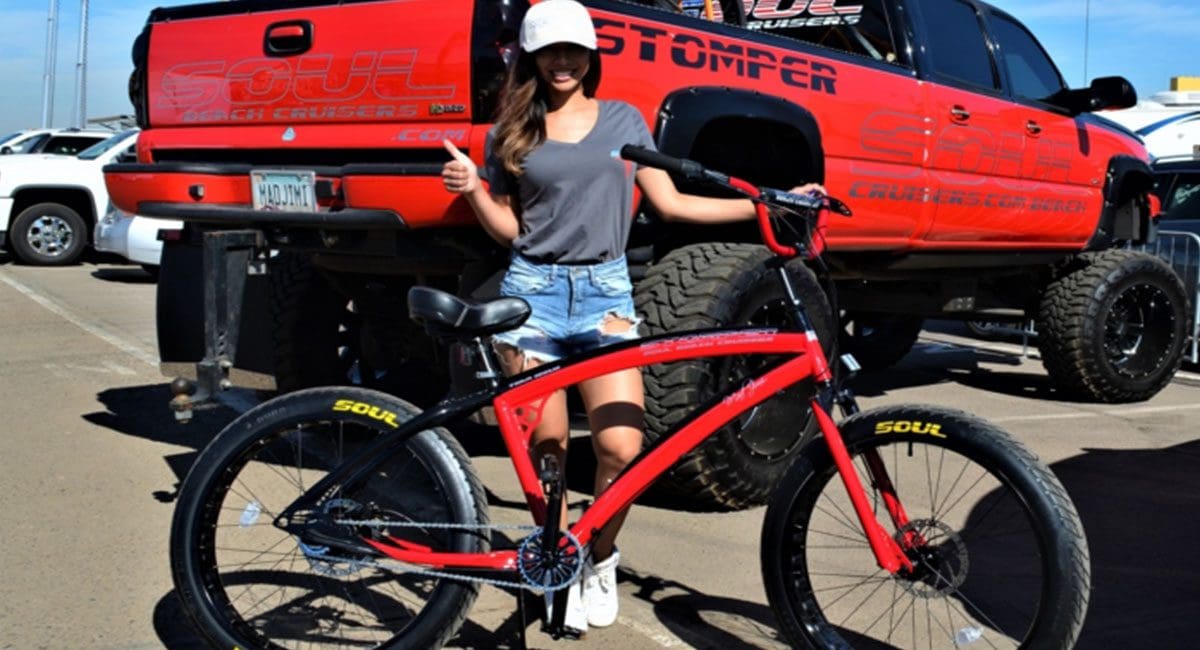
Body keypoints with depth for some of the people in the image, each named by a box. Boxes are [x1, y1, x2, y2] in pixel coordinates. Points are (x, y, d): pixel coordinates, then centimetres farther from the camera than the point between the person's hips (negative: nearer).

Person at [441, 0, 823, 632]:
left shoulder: (624, 120, 11)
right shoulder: (512, 132, 9)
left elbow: (670, 203, 9)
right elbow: (509, 227, 9)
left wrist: (765, 203, 2)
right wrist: (472, 189, -9)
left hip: (605, 293, 0)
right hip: (533, 292, 0)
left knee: (622, 446, -13)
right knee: (545, 452, 1)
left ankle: (600, 560, 12)